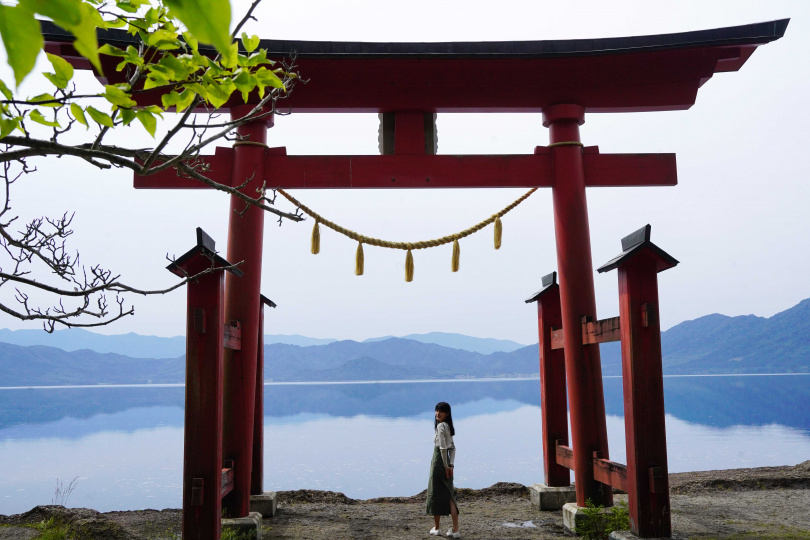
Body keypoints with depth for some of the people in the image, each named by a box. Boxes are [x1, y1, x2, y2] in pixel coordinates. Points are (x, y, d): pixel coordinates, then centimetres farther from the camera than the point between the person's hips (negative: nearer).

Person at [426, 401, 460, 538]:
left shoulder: (441, 426, -14)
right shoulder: (448, 427, 13)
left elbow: (443, 447, -20)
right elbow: (452, 448, 12)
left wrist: (446, 466, -16)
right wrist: (451, 465, 5)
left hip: (439, 462, -8)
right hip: (446, 462, 8)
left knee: (435, 494, 5)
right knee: (449, 495, 7)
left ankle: (436, 527, 16)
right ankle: (455, 529, 3)